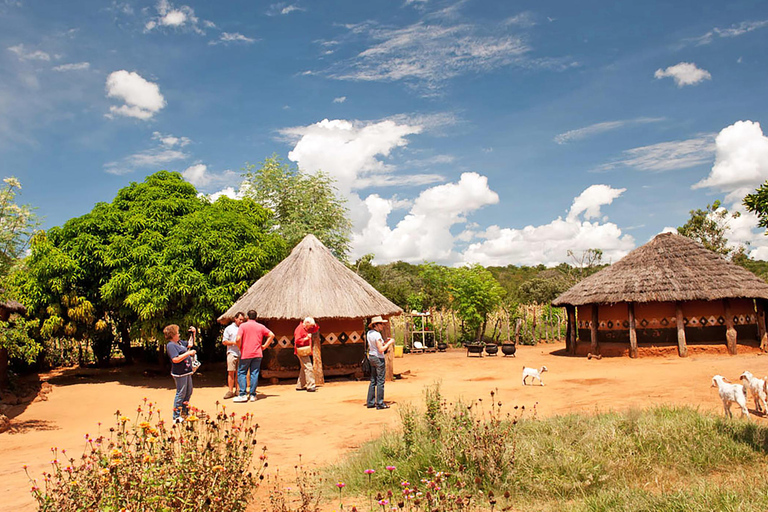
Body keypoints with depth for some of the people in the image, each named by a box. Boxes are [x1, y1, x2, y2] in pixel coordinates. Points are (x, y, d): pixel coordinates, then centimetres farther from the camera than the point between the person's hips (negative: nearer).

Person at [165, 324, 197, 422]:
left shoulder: (179, 342, 13)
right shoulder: (171, 345, -15)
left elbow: (190, 344, 30)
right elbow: (175, 359, -25)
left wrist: (193, 334, 19)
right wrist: (188, 353, -23)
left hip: (187, 372, 10)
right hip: (179, 373, -10)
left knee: (189, 392, 17)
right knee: (181, 394, -4)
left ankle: (184, 413, 29)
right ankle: (176, 417, 4)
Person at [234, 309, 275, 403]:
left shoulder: (243, 326, -1)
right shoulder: (260, 326, 8)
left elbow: (238, 339, -13)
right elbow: (272, 335, 6)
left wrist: (240, 348, 3)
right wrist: (265, 346, 8)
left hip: (245, 354, -3)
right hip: (257, 354, 3)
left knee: (241, 373, 6)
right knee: (254, 374, 5)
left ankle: (243, 395, -1)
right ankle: (252, 395, 6)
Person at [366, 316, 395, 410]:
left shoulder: (369, 333, 8)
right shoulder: (377, 334, -19)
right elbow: (381, 350, -21)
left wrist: (385, 342, 13)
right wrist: (389, 343, -11)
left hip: (371, 356, 9)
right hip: (378, 358, -9)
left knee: (373, 381, 14)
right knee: (380, 382, -1)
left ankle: (370, 402, 18)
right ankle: (380, 404, 3)